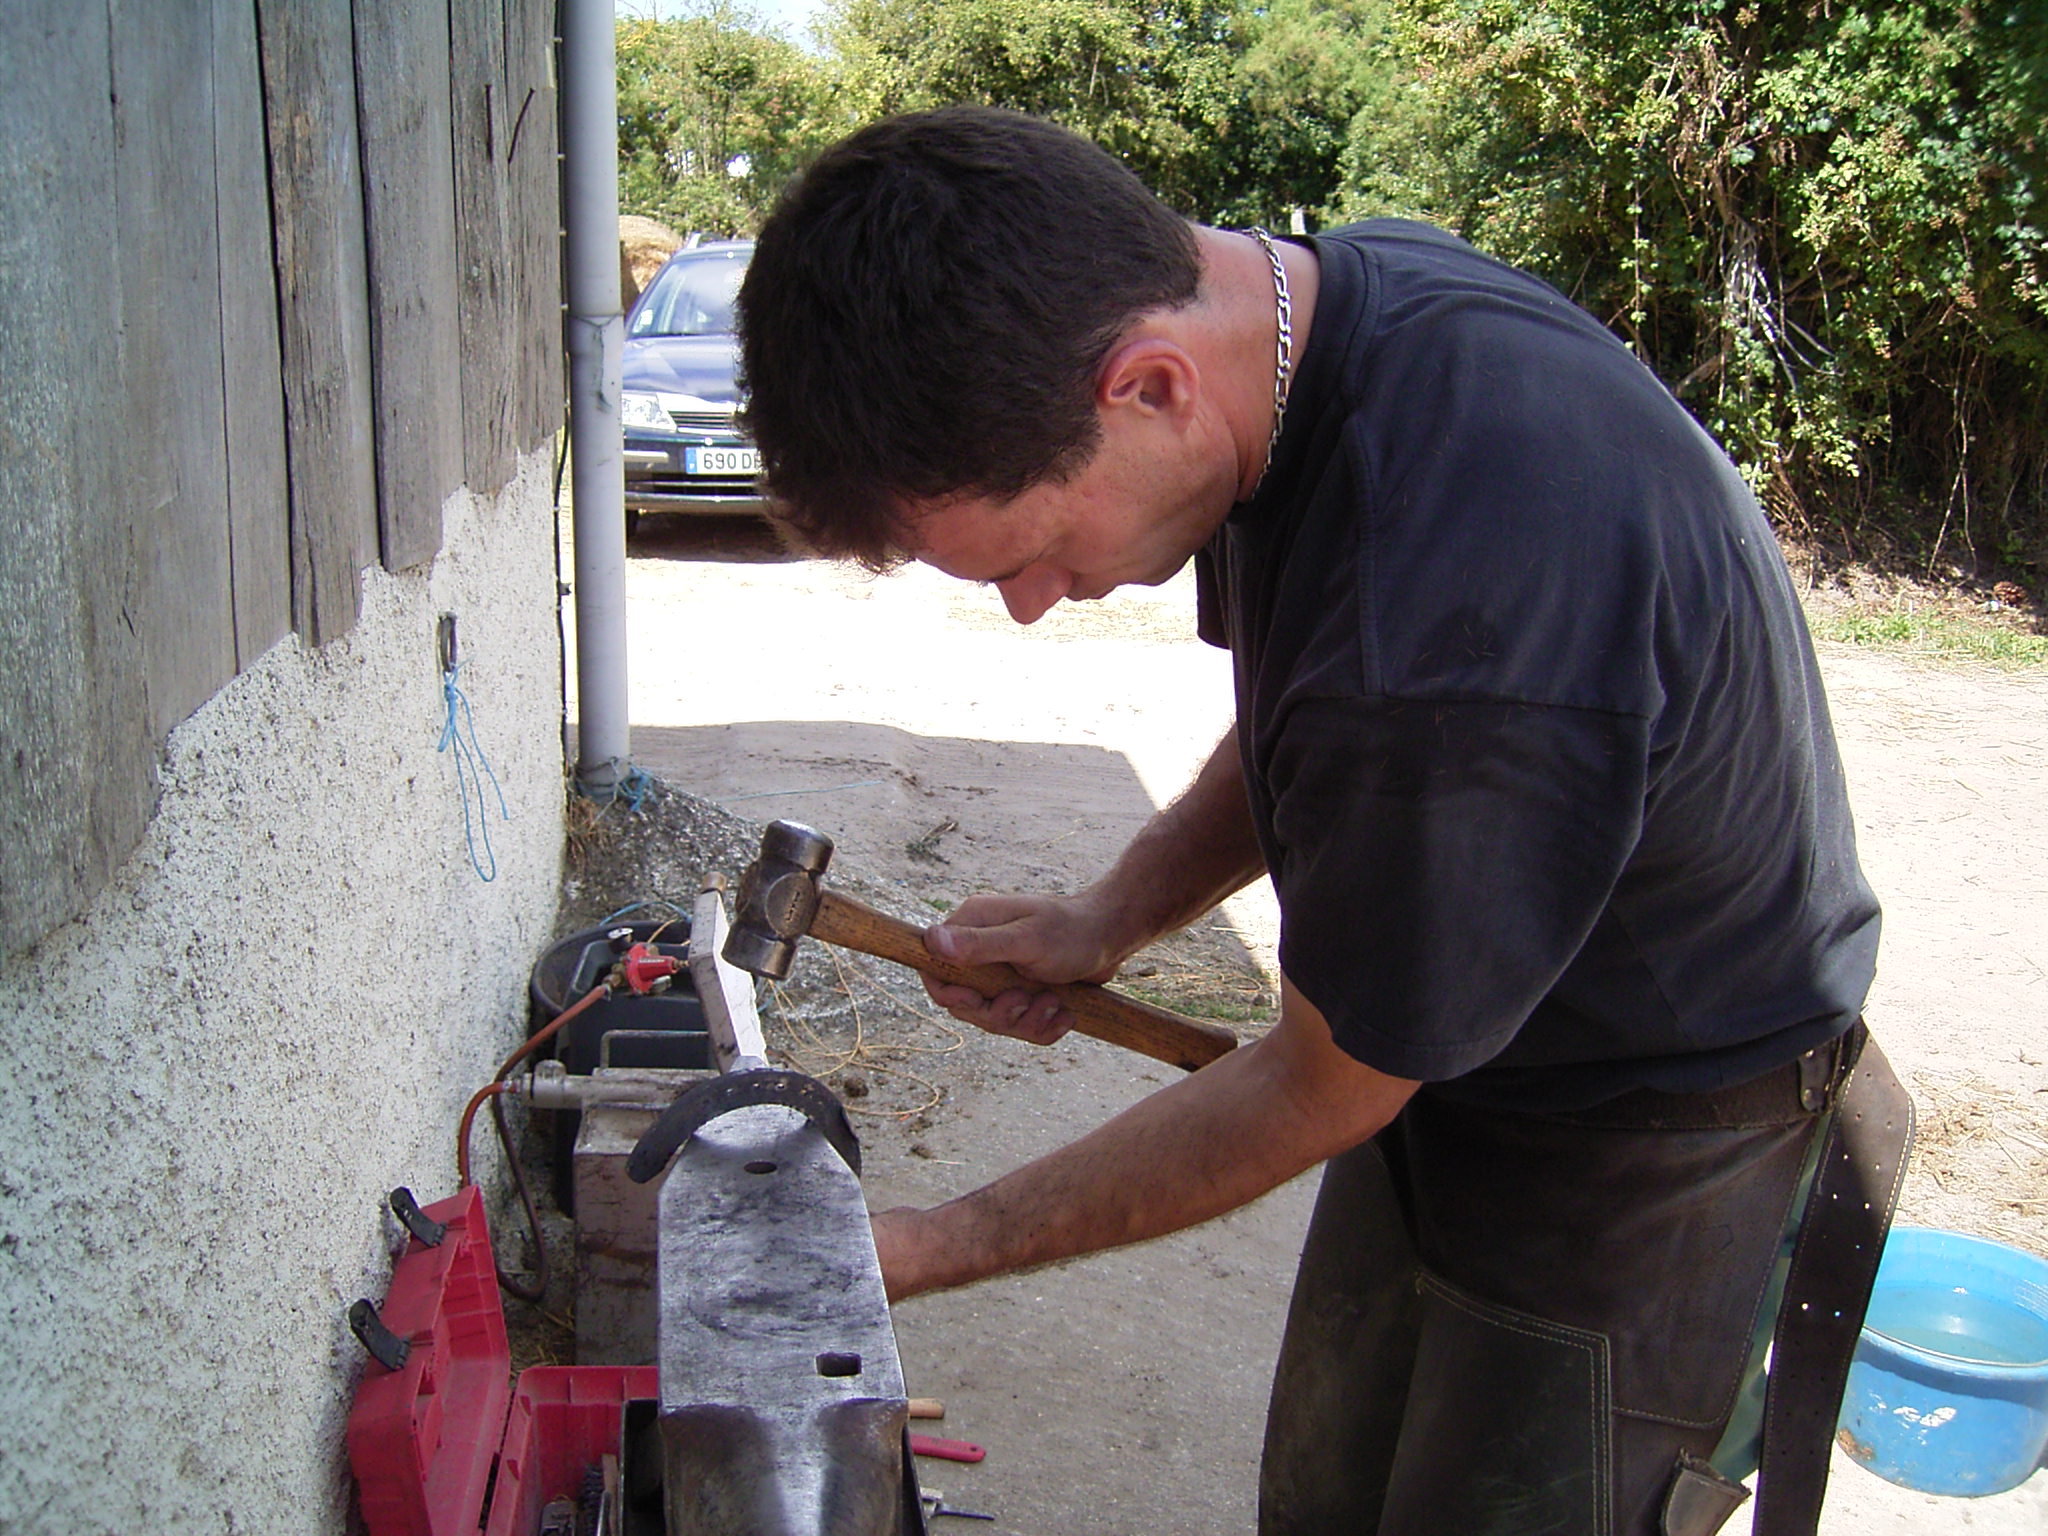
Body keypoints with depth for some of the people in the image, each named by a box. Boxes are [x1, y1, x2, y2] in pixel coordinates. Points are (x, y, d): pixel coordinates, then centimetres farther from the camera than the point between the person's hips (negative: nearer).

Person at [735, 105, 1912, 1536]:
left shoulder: (1452, 627, -39)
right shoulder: (1328, 283, -11)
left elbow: (1325, 1092, -21)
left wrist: (936, 1247, -12)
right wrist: (1112, 916, -3)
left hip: (1643, 1177, -8)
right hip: (1449, 1077, 8)